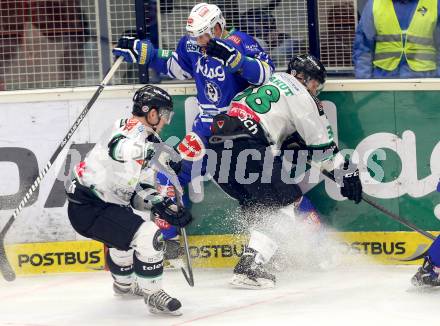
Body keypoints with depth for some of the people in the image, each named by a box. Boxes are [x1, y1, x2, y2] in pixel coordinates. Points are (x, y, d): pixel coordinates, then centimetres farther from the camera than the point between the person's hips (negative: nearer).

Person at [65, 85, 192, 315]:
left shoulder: (144, 137, 15)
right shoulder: (134, 129, -14)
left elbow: (137, 190, 16)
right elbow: (120, 149, -40)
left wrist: (165, 208, 3)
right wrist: (160, 155, -32)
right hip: (89, 208, -11)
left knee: (124, 232, 37)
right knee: (148, 236, -21)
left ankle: (124, 283, 61)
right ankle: (153, 294, -9)